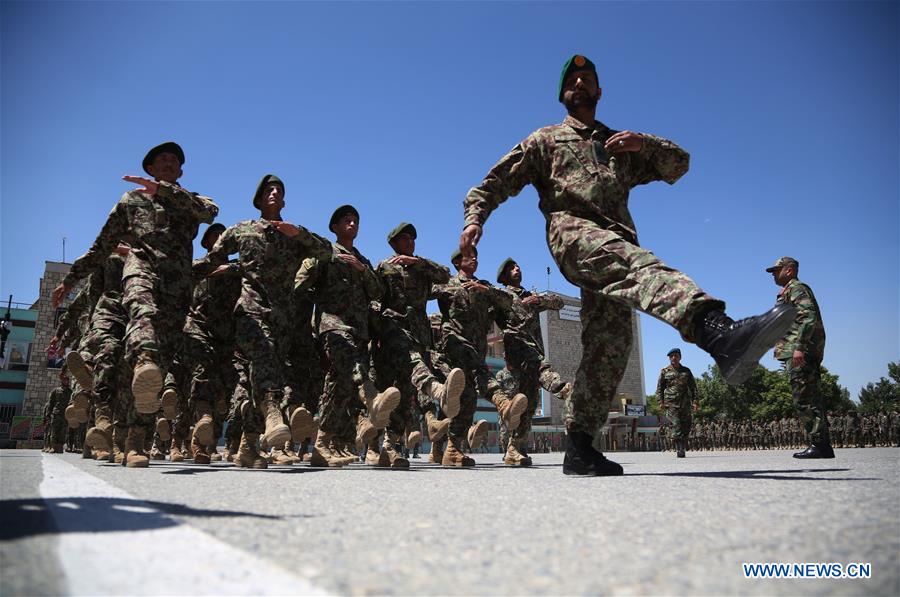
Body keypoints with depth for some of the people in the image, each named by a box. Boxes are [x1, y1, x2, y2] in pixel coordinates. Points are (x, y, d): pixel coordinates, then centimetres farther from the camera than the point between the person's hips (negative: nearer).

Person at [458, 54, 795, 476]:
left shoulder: (622, 145, 35)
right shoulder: (545, 139, 27)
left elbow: (679, 163, 28)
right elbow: (497, 181, 20)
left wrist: (644, 144, 7)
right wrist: (474, 217, 0)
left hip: (615, 243, 5)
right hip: (572, 231, -5)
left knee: (609, 343, -7)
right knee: (637, 263, -37)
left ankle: (579, 447, -1)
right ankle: (719, 333, -64)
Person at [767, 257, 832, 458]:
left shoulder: (796, 288, -4)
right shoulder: (790, 291, 26)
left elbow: (808, 316, -19)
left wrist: (799, 347, -26)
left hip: (800, 354, -10)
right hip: (801, 354, 10)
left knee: (804, 400, -11)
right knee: (811, 400, 9)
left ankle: (818, 444, -10)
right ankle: (823, 445, 11)